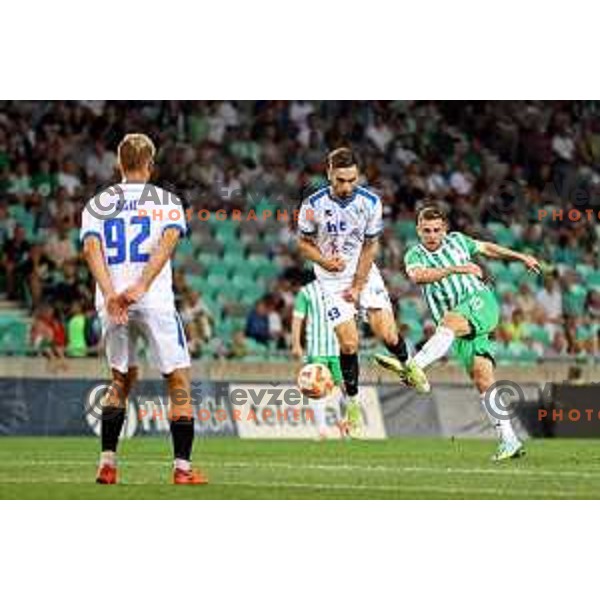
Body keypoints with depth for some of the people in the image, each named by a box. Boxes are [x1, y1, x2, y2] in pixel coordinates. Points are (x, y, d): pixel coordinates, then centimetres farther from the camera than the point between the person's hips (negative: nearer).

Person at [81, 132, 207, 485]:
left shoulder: (97, 205, 12)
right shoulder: (167, 201, 5)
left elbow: (91, 247, -5)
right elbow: (168, 241, -14)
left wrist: (110, 294, -16)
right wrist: (141, 287, -23)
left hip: (112, 302, 3)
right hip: (155, 302, -3)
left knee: (122, 380, 20)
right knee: (179, 383, 5)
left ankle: (107, 462, 11)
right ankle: (183, 467, -2)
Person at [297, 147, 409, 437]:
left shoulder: (370, 202, -12)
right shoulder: (313, 205, -17)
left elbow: (370, 246, -2)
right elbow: (304, 244, -3)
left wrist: (358, 286, -5)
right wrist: (325, 261, -22)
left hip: (364, 272, 2)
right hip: (332, 279, -1)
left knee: (388, 336, -10)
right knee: (349, 343, -11)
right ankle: (353, 402, 6)